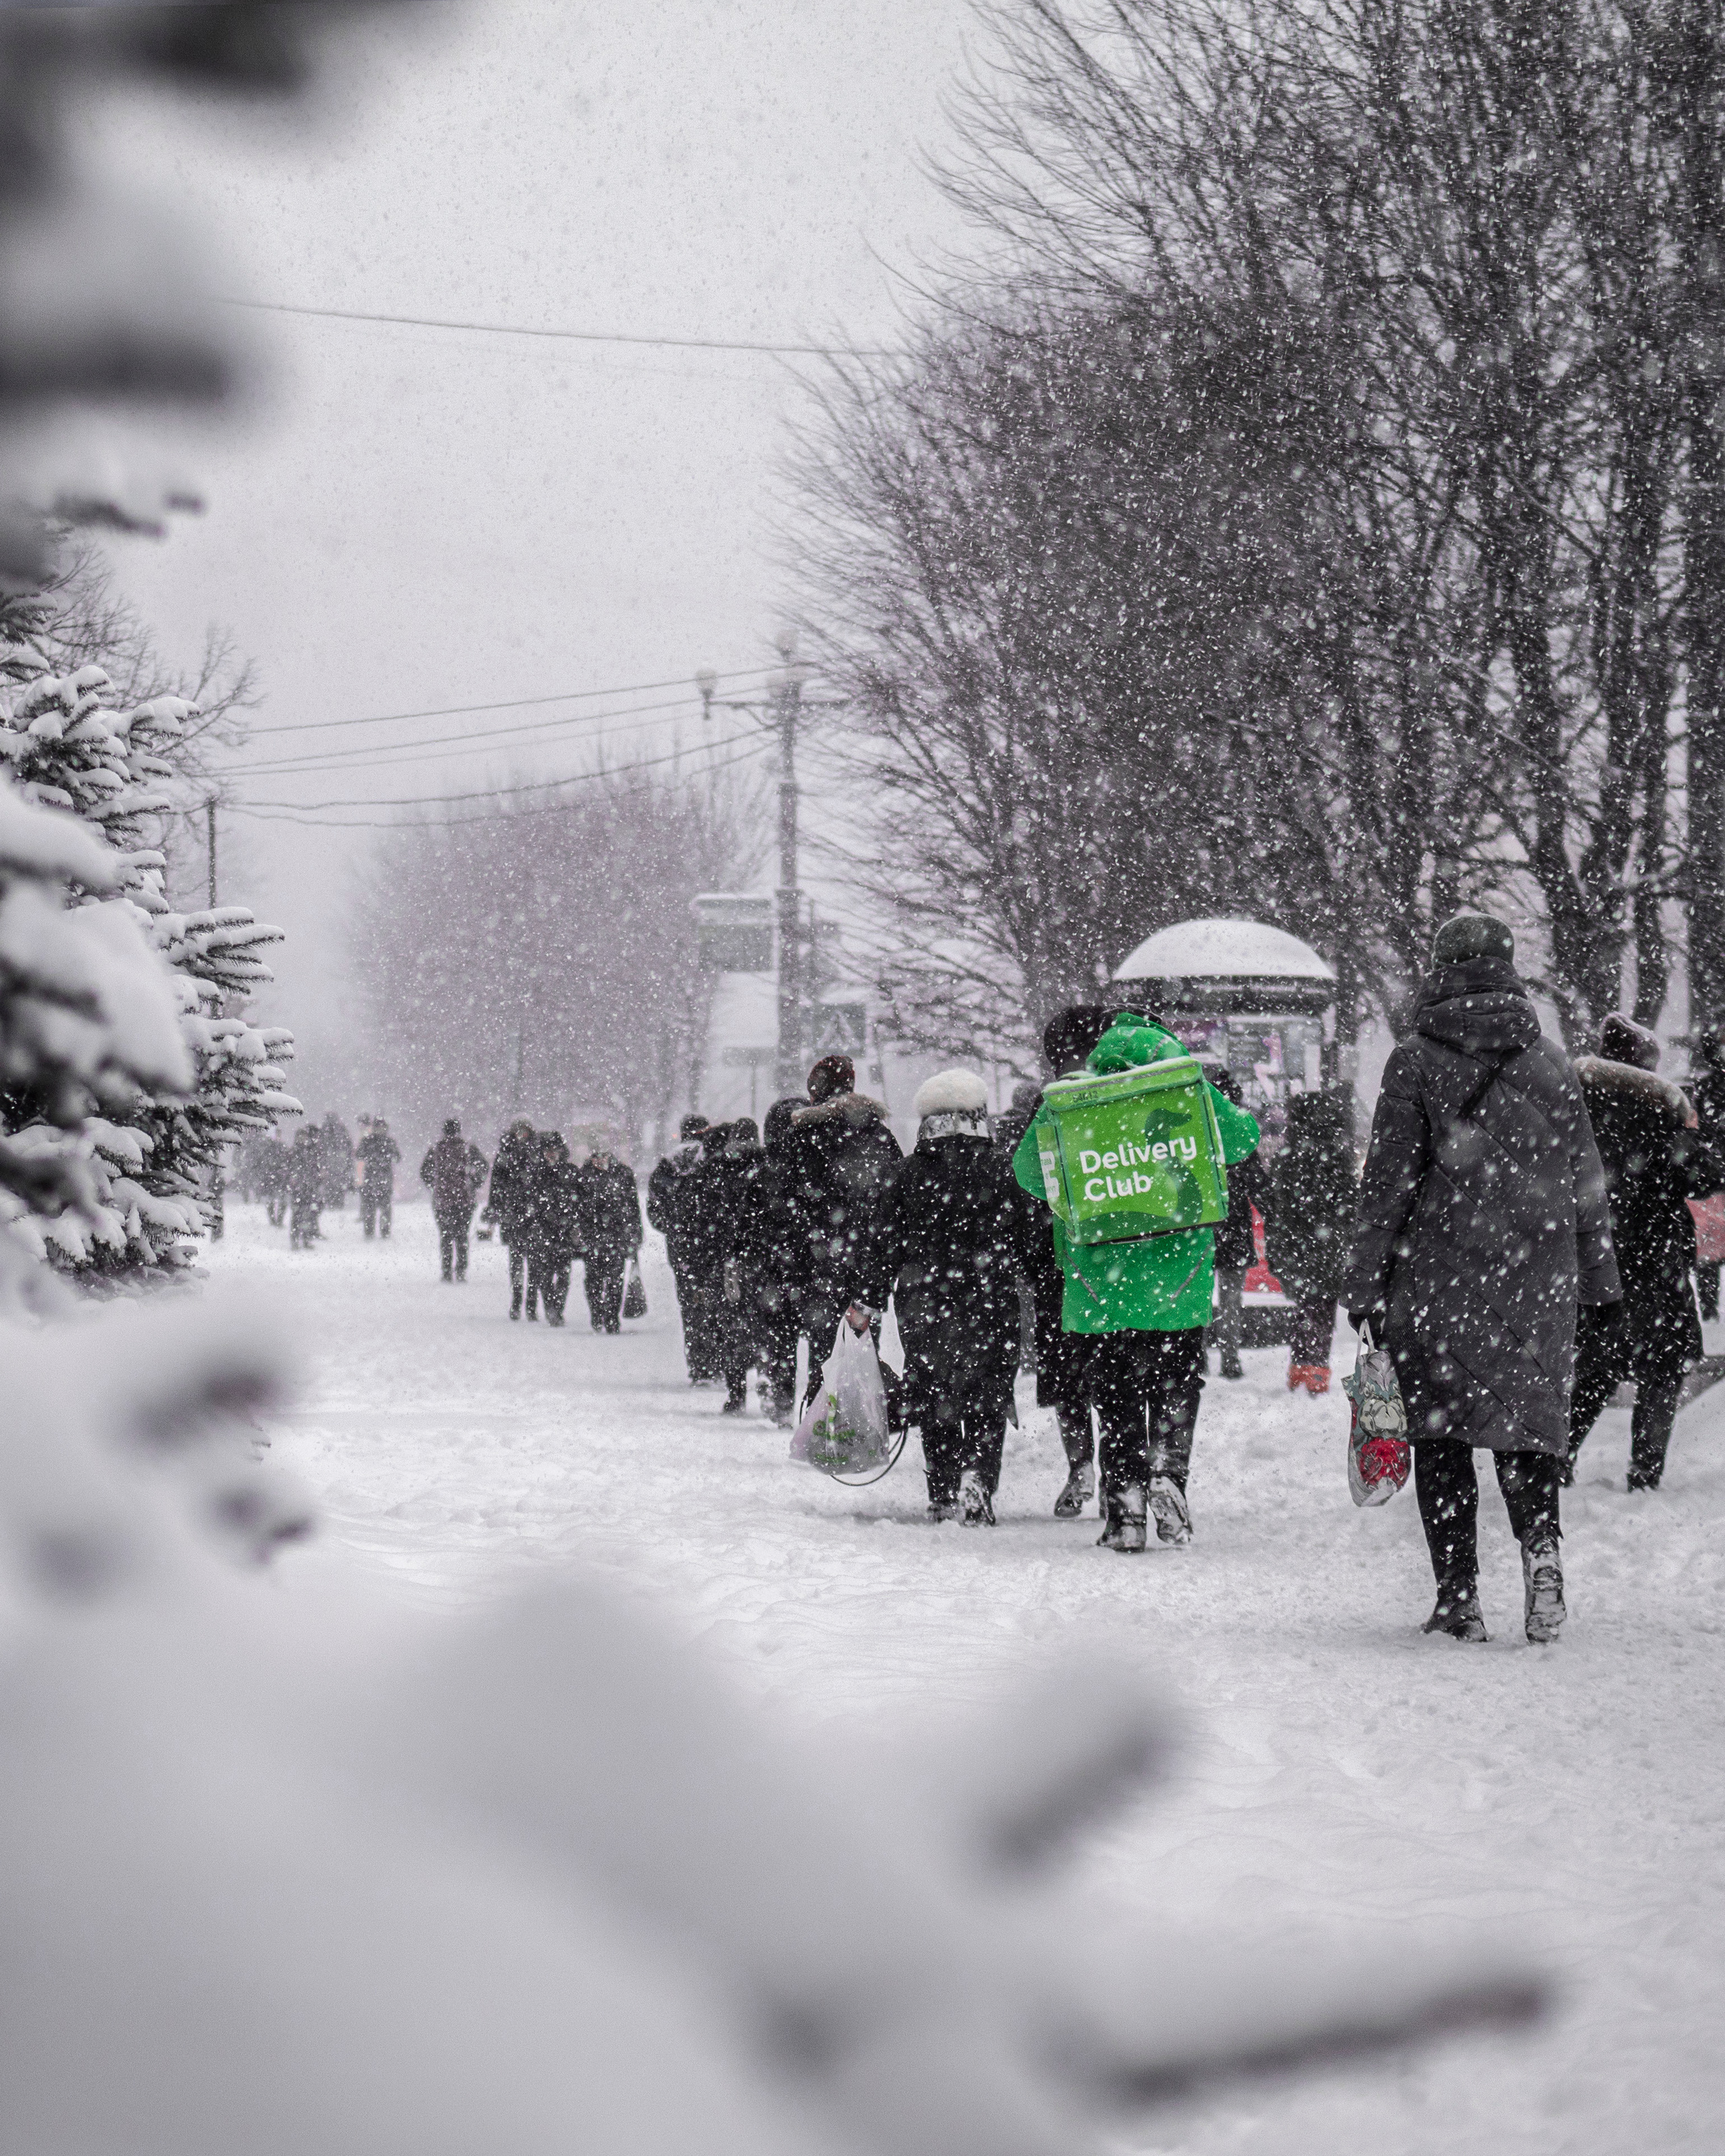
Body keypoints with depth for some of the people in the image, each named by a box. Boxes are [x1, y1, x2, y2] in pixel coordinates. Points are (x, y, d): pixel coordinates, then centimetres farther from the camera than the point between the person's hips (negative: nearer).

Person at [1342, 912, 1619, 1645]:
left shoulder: (1417, 1062, -4)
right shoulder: (1553, 1063, 7)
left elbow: (1388, 1181, -5)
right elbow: (1586, 1181, 12)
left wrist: (1366, 1282, -1)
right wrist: (1599, 1275, 20)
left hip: (1438, 1279, -3)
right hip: (1538, 1280, 3)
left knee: (1441, 1433, 4)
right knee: (1528, 1418, 9)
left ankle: (1458, 1596, 2)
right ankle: (1540, 1540, -17)